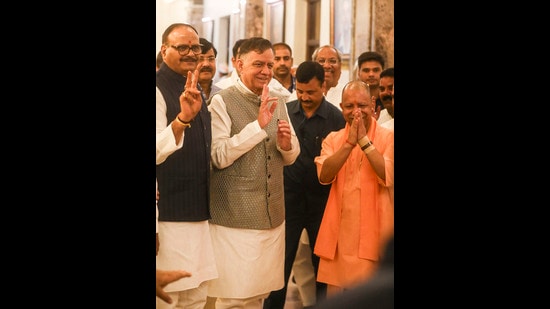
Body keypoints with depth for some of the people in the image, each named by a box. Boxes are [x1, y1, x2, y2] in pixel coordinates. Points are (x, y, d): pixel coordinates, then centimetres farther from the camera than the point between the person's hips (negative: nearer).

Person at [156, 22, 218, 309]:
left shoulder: (194, 89, 14)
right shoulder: (159, 89, -13)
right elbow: (157, 152, -25)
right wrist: (182, 118, -38)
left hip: (197, 211, 8)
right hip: (167, 214, -8)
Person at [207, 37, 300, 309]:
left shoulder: (278, 102, 11)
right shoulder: (222, 102, -8)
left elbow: (291, 157, 16)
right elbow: (219, 156, -17)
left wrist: (286, 143, -7)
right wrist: (258, 124, -21)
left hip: (273, 215, 6)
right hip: (235, 218, -6)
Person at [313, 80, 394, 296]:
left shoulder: (388, 138, -1)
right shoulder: (333, 139, 9)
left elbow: (388, 177, -16)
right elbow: (324, 176, -8)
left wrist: (364, 141, -17)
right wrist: (349, 143, -16)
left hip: (372, 232, -3)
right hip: (339, 233, 3)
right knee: (333, 297, 8)